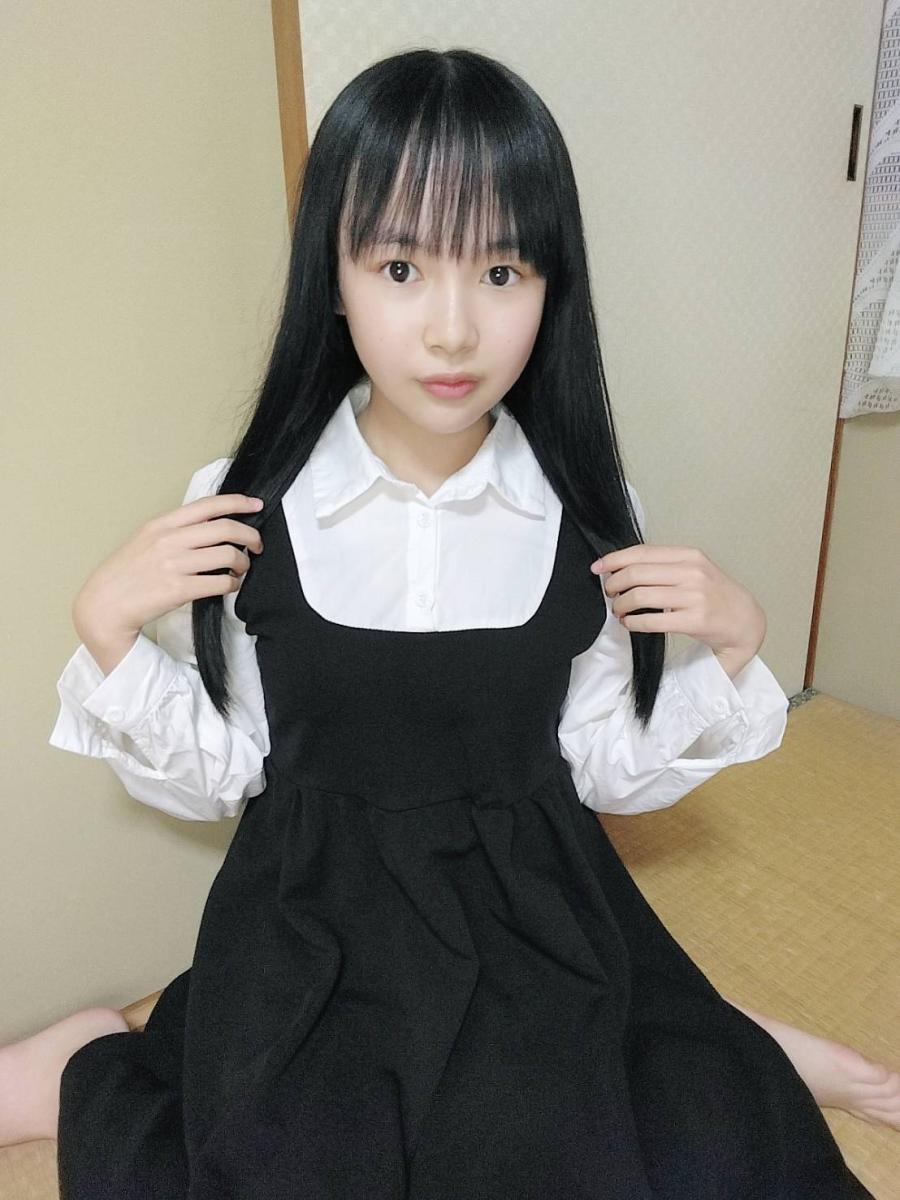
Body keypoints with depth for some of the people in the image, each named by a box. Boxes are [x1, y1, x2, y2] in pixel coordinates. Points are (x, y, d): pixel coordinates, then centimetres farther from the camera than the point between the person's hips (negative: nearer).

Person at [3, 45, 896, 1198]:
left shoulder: (584, 517, -10)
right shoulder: (247, 510, -12)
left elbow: (606, 768, 0)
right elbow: (218, 773, -3)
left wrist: (730, 647, -12)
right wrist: (107, 631, -16)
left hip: (533, 920, 1)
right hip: (316, 936, 0)